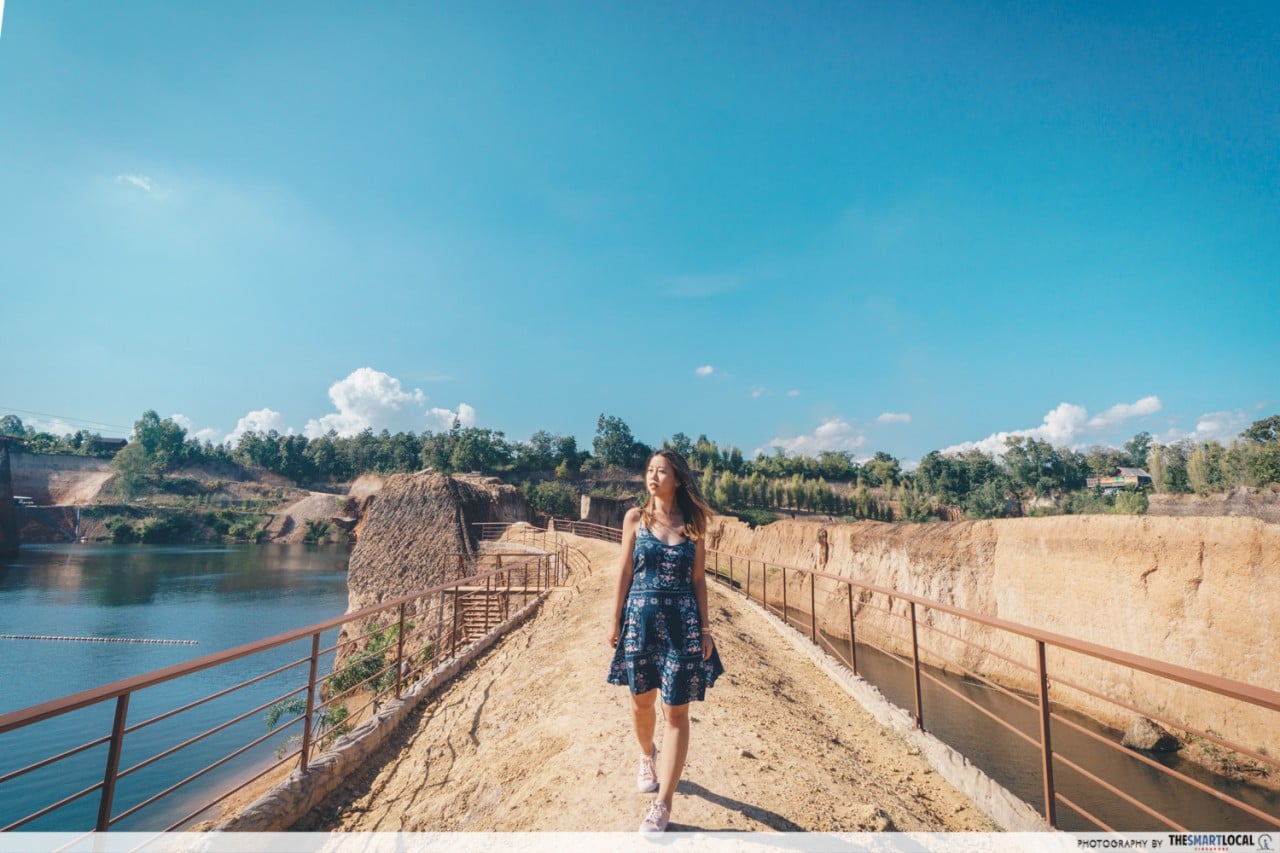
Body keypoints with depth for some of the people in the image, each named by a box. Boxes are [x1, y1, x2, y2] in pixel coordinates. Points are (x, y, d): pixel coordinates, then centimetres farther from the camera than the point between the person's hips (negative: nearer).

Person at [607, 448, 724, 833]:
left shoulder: (692, 524, 1)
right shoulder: (635, 517, 0)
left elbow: (699, 579, 3)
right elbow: (625, 571, 2)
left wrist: (705, 628, 0)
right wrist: (615, 620, 1)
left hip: (682, 622, -1)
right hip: (640, 618, 1)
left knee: (676, 712, 1)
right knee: (641, 701, 16)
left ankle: (662, 806, 12)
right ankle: (647, 758, 47)